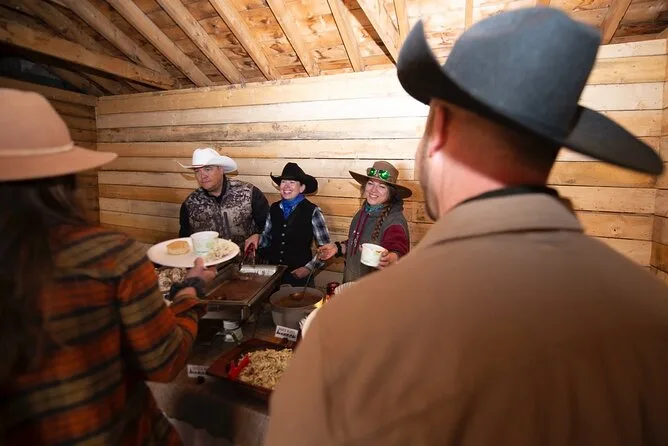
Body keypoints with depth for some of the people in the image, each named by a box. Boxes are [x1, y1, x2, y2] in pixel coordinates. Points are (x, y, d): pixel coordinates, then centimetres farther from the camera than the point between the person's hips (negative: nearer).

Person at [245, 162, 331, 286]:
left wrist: (309, 268, -18)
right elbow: (268, 239, 10)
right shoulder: (274, 208, 1)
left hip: (299, 276, -4)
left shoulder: (312, 212, -12)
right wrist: (257, 238, -9)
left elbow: (325, 248, -10)